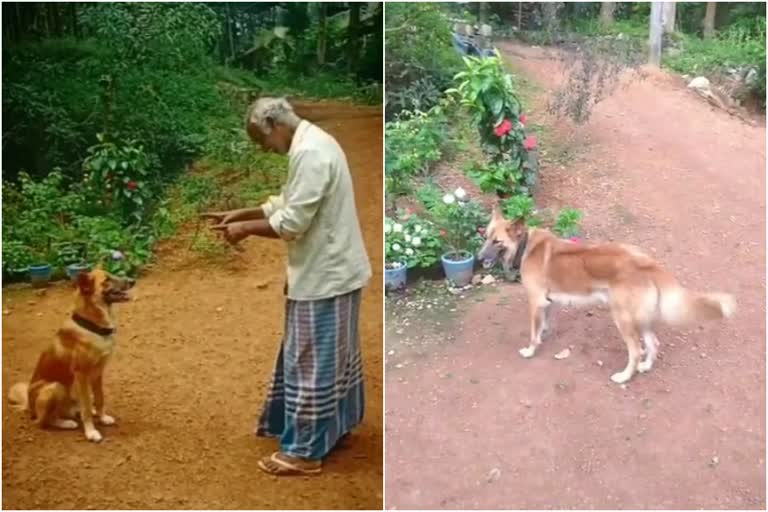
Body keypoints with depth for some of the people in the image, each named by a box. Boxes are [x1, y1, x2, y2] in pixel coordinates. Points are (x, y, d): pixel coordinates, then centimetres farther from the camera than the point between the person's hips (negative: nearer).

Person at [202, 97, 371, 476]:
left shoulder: (309, 153, -22)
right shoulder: (312, 144, 11)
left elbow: (292, 223, -24)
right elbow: (288, 203, 18)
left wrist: (246, 228, -10)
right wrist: (241, 213, 10)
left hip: (324, 275, -10)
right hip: (334, 270, 11)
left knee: (310, 361, -1)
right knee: (332, 355, 21)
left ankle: (304, 452, 10)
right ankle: (337, 425, 36)